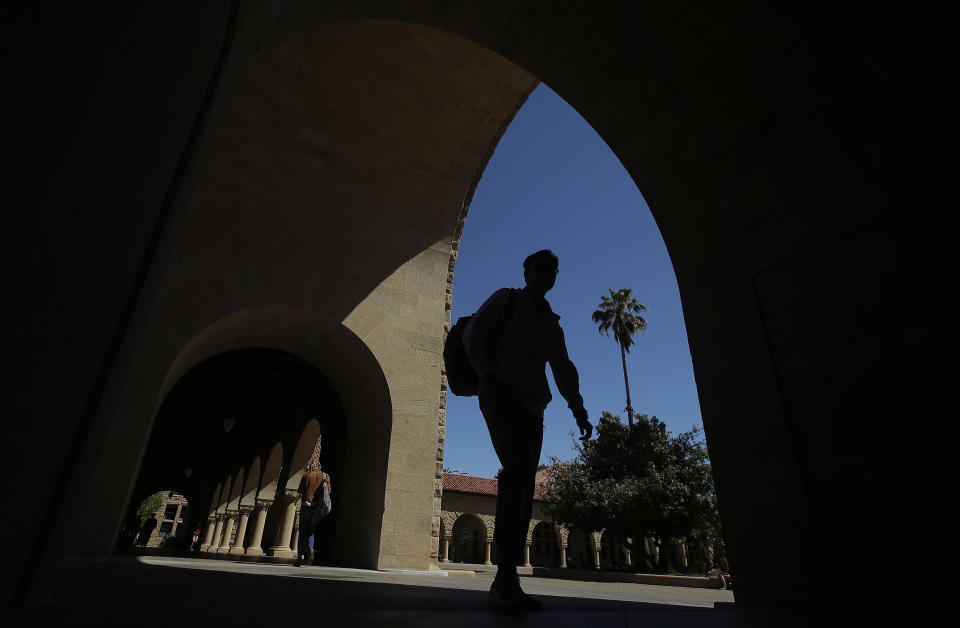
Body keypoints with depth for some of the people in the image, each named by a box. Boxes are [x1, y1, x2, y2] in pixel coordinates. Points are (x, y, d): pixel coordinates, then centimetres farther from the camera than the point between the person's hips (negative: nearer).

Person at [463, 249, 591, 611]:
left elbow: (563, 369, 20)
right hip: (501, 393, -6)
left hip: (532, 407, 6)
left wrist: (578, 409, 6)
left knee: (523, 490, -3)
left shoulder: (551, 324, 25)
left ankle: (505, 585, 0)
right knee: (520, 464, -27)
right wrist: (489, 376, -9)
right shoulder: (506, 300, 11)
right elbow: (472, 336, 4)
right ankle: (506, 575, -28)